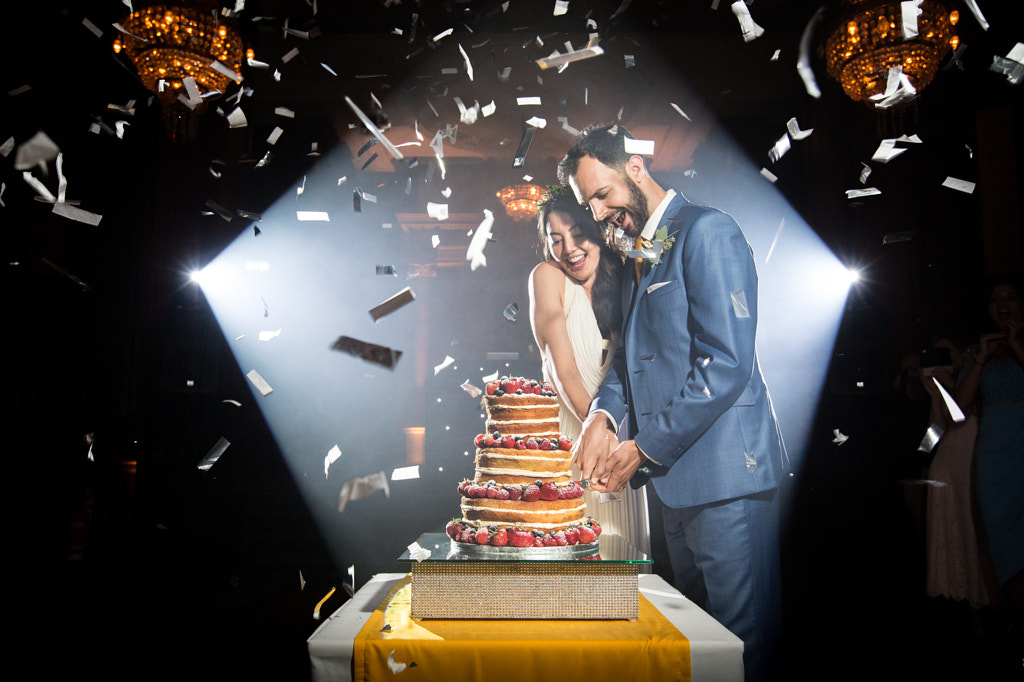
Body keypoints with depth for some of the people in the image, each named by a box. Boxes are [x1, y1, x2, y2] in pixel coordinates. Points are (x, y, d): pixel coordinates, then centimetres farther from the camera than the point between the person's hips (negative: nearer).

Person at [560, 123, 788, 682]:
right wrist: (603, 414, -1)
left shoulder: (707, 232, -11)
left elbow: (728, 364, -19)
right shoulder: (640, 255, 17)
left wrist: (645, 448, -15)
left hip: (724, 469, -9)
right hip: (675, 471, 9)